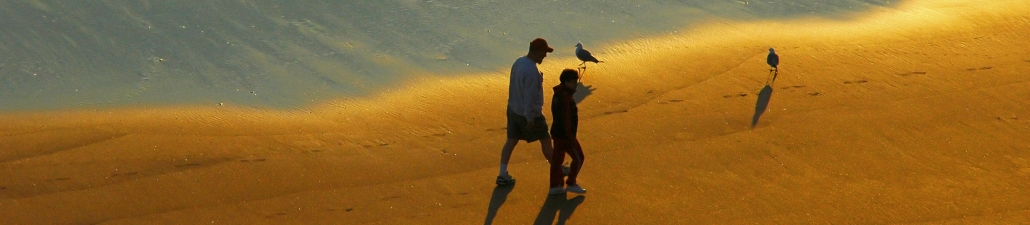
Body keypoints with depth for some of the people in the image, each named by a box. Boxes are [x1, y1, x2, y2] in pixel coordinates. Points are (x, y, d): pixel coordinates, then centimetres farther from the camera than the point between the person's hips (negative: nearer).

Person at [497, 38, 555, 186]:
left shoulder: (519, 62, -1)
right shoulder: (532, 71, -29)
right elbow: (529, 96, -27)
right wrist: (530, 118, -22)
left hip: (513, 110, 8)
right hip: (530, 114, -8)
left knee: (511, 141, 12)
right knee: (545, 140, 11)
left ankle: (502, 175, 12)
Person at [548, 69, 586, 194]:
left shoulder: (558, 94, 5)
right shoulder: (566, 98, -25)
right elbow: (566, 119, -26)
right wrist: (571, 138, -21)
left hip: (557, 132, 9)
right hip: (565, 135, -9)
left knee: (557, 159, 15)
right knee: (578, 158, 7)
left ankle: (554, 186, 21)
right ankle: (571, 184, 15)